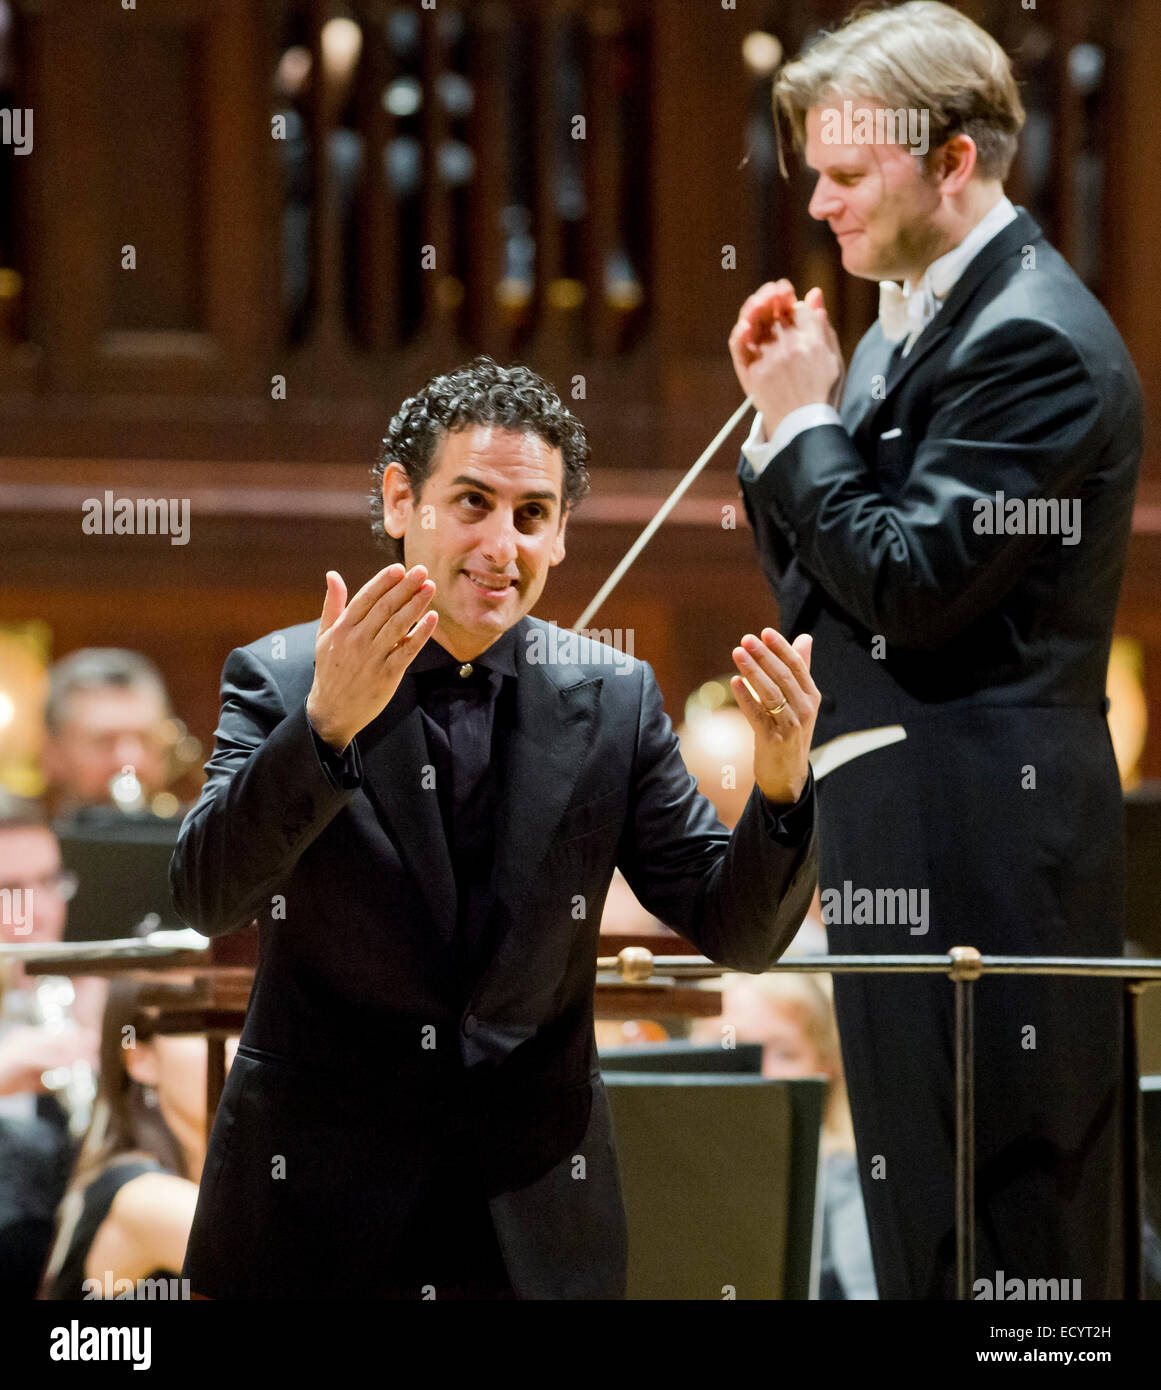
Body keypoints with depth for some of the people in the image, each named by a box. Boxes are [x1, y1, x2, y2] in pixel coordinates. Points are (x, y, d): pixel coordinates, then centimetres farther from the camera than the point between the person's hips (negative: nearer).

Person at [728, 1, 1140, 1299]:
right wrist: (779, 415, 5)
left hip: (983, 838, -10)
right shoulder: (906, 324, 16)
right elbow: (815, 580, 19)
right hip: (894, 828, 10)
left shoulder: (1035, 340, -15)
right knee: (916, 1205, 14)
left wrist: (805, 419, -9)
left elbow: (909, 580, -21)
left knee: (1005, 1212, -8)